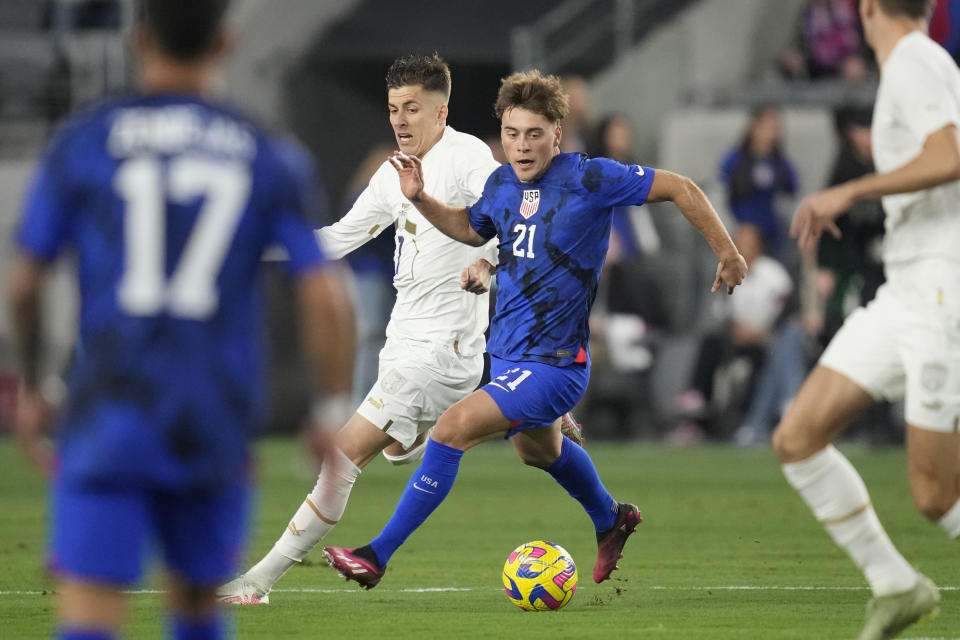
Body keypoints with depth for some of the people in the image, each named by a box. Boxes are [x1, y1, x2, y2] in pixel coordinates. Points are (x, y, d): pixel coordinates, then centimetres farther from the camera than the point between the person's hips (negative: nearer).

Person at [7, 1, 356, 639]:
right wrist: (334, 412, 10)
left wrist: (30, 387, 22)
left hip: (110, 415, -2)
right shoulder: (263, 156, 6)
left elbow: (23, 284, 6)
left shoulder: (83, 142, 3)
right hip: (215, 429, 2)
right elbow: (327, 298, -1)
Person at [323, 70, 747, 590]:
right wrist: (420, 199, 5)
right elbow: (470, 228, 22)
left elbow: (680, 189, -10)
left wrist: (727, 254, -6)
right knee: (537, 449, 32)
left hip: (553, 366, -8)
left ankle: (378, 556, -15)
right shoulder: (502, 184, 1)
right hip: (505, 354, 8)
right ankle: (611, 521, 62)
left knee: (452, 429, -22)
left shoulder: (589, 178, -18)